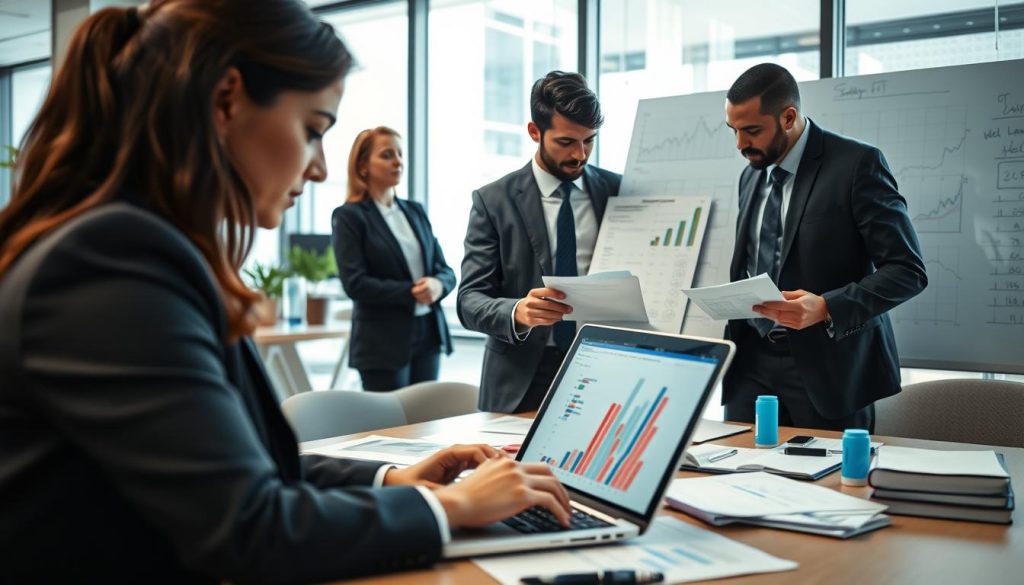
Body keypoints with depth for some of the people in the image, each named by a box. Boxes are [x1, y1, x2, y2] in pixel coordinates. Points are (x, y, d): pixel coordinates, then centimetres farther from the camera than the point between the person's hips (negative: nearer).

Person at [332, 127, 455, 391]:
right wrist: (411, 292, -18)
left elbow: (445, 269, 12)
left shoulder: (415, 210, 13)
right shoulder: (349, 216, -5)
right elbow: (355, 283, -13)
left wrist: (438, 285, -12)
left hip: (429, 334, 6)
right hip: (384, 342, -6)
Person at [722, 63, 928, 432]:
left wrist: (827, 308, -25)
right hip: (753, 361, 6)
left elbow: (907, 270, -12)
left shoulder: (857, 164, -9)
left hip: (828, 364, -5)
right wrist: (733, 341, 6)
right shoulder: (751, 176, 12)